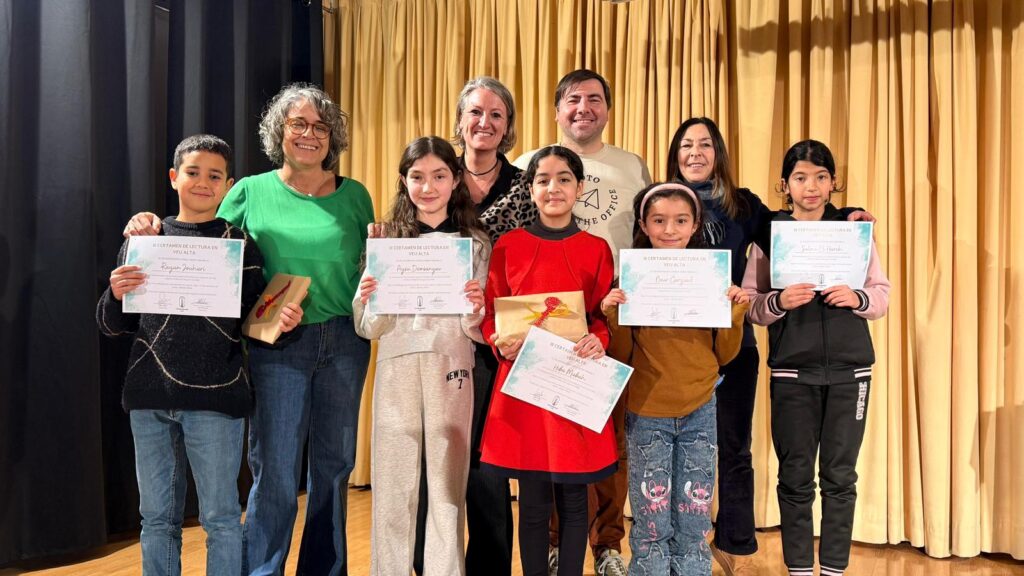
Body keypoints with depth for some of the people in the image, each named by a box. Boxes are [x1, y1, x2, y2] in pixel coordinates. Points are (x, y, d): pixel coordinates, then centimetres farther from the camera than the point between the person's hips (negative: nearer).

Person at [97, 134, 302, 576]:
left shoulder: (240, 244, 2)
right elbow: (113, 326, 12)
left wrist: (281, 321, -18)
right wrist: (116, 294, -9)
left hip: (214, 396, -3)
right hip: (150, 398, 3)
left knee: (220, 518, 5)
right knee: (157, 517, 14)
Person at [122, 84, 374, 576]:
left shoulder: (354, 195, 8)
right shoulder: (252, 191, 5)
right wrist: (156, 230, -9)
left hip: (344, 343, 2)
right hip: (277, 345, -2)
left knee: (334, 465, 12)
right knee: (274, 473, -2)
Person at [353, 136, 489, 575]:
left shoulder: (475, 243, 5)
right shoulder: (386, 241, 7)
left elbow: (476, 332, 4)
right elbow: (369, 330, 7)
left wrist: (478, 309, -18)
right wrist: (365, 300, -14)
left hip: (451, 372, -1)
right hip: (396, 372, 1)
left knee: (448, 487, 5)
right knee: (392, 486, 5)